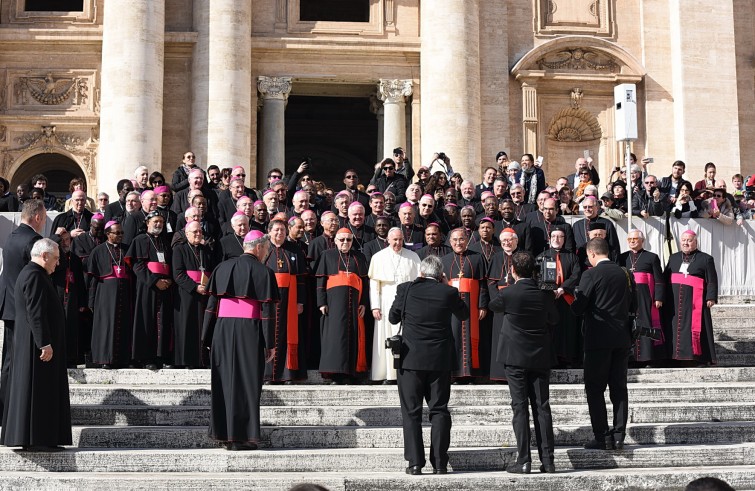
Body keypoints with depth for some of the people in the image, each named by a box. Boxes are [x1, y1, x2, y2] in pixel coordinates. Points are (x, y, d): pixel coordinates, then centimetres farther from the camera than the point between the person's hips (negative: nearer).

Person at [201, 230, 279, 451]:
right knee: (246, 383, 1)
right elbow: (267, 310, -7)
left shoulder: (222, 268, 9)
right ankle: (241, 437, 2)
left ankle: (224, 433, 14)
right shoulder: (263, 272, -4)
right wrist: (270, 344, -4)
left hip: (222, 329, 4)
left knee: (225, 381, 11)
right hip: (249, 331, -4)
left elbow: (211, 303, 7)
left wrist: (208, 337, 10)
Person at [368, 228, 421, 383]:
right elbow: (374, 283, 4)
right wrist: (375, 306, -3)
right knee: (387, 338, -2)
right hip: (387, 304, 0)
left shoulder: (413, 257, 9)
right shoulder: (379, 257, 7)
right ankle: (388, 374, 2)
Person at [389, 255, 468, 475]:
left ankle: (415, 462, 2)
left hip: (411, 358, -1)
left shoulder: (406, 289, -6)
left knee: (411, 412, 5)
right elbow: (464, 314, 13)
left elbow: (393, 317, 4)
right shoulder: (448, 292, -5)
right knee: (439, 410, 8)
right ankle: (440, 463, 5)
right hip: (440, 360, 1)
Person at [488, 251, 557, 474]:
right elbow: (553, 319, 12)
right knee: (542, 407, 6)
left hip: (515, 356, -3)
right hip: (541, 357, 3)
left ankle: (523, 460, -2)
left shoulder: (507, 293, -13)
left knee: (520, 407, 0)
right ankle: (547, 459, 5)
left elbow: (493, 306, 9)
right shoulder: (545, 294, -3)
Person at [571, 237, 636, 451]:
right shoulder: (625, 274, 6)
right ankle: (619, 436, 9)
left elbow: (578, 307, -11)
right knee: (619, 387, 9)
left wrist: (575, 299, 10)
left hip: (598, 339, -5)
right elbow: (632, 306, 13)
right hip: (622, 338, 6)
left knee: (595, 388, 2)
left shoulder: (591, 275, -11)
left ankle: (602, 437, -1)